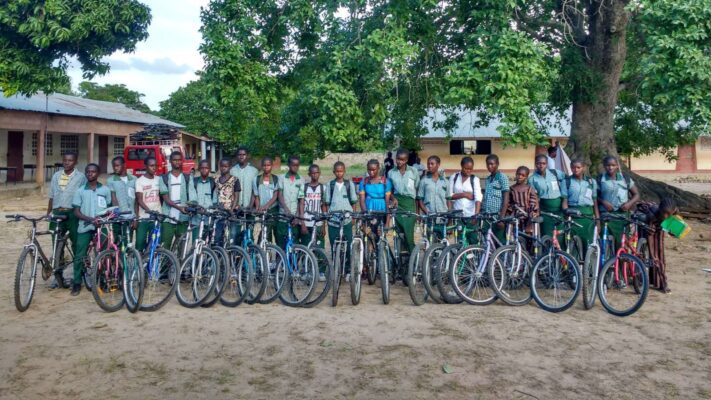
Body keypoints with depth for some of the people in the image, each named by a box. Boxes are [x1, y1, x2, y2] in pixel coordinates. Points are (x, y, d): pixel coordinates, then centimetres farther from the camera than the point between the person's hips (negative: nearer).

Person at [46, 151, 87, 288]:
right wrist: (48, 214, 13)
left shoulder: (80, 177, 0)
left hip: (73, 213, -4)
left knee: (77, 246, 1)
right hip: (57, 213, 4)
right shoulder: (56, 176, 12)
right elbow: (52, 197, 16)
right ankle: (58, 276, 14)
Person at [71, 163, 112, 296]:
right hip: (85, 227, 0)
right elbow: (76, 212, 1)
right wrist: (89, 219, -15)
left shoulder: (105, 190, 6)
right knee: (79, 256, -2)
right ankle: (77, 283, 7)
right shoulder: (80, 191, 4)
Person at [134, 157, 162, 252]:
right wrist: (149, 210, -24)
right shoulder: (140, 181, -3)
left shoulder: (159, 180, 8)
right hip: (143, 218, -3)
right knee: (140, 242, -2)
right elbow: (139, 200, -9)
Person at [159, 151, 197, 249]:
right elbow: (165, 197, -4)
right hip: (168, 218, -1)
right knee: (166, 246, -2)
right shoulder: (164, 178, 6)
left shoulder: (188, 178, 10)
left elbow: (192, 195, 0)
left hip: (183, 218, 1)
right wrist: (178, 207, -20)